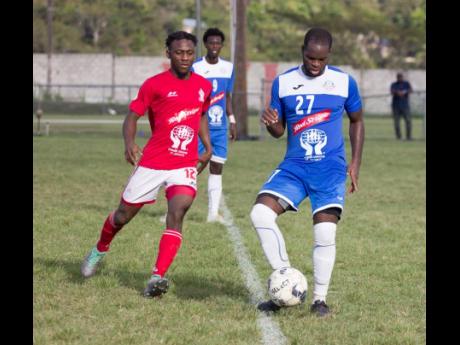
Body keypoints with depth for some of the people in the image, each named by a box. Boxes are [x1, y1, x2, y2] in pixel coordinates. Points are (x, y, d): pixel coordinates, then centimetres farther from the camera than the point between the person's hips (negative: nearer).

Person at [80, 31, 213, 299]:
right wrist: (129, 143, -22)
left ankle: (157, 278, -29)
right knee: (123, 216, 10)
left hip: (185, 166, 1)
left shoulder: (204, 86, 7)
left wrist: (208, 147, 12)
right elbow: (133, 116, -3)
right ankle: (100, 249, 43)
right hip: (151, 163, -1)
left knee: (177, 213, -23)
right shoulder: (155, 84, -5)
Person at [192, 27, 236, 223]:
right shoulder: (195, 68, -6)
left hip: (220, 127, 4)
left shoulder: (228, 67, 9)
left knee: (217, 169, 3)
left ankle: (213, 213, 5)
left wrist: (232, 120, 14)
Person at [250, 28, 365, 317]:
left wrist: (355, 163, 6)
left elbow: (357, 121, 14)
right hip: (294, 167, 2)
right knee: (260, 213, -19)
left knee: (325, 232, -12)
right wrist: (271, 123, -13)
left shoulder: (344, 82, 1)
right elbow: (279, 131, 12)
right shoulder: (283, 82, 4)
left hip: (331, 170, -2)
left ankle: (320, 298, 6)